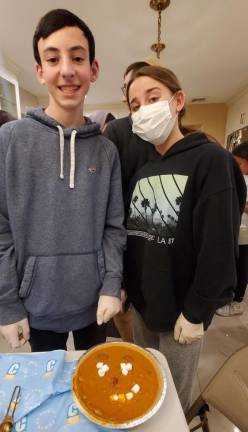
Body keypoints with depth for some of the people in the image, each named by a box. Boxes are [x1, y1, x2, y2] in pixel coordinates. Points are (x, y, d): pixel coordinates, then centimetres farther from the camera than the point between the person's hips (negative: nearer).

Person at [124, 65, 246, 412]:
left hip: (179, 310, -6)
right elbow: (130, 234, 7)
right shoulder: (141, 169, 5)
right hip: (141, 302, 6)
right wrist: (124, 286, 6)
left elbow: (219, 247, -18)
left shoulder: (211, 160, -14)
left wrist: (196, 312, -14)